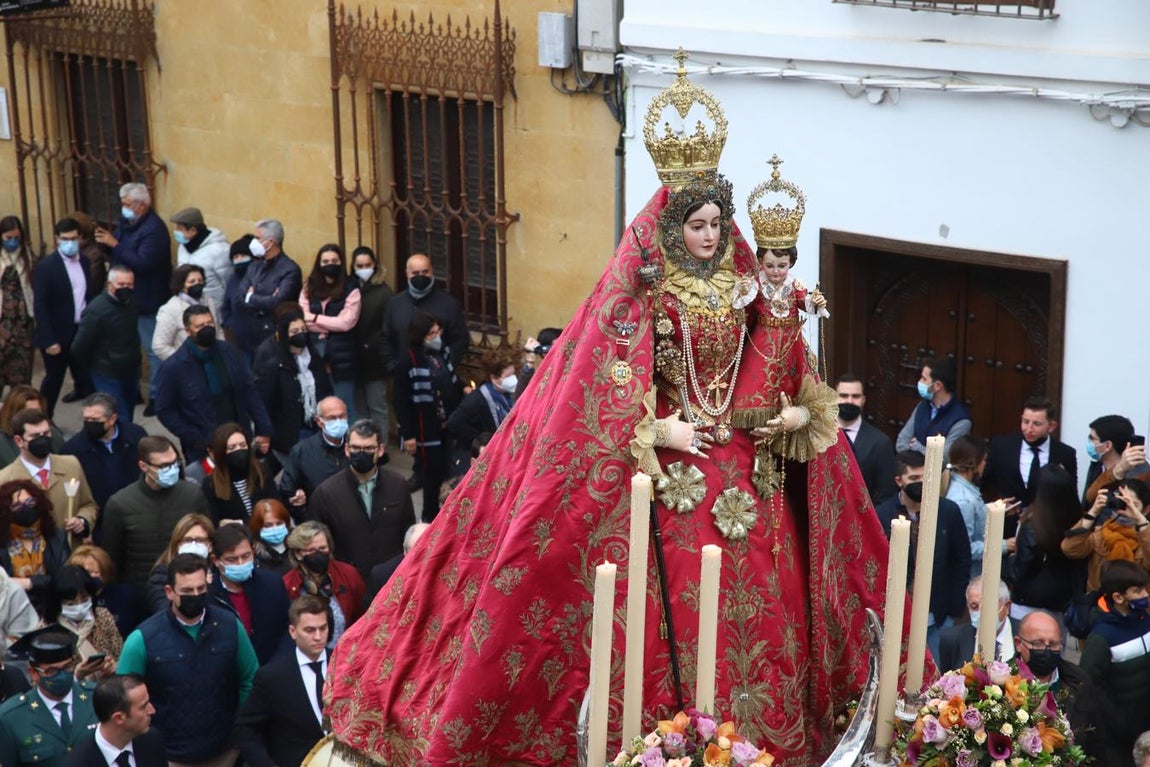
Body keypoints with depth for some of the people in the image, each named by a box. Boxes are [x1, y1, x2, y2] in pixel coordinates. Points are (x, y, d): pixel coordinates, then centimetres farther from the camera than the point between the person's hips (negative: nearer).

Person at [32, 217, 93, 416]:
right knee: (54, 378, 6)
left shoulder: (86, 262, 4)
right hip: (58, 334, -5)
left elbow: (92, 295, 8)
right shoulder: (46, 266, -14)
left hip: (83, 332, 5)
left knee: (86, 376, 16)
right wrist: (49, 340, -20)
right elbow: (41, 307, -16)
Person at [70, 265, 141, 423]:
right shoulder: (96, 310, -20)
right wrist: (93, 367, -1)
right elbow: (79, 348, -16)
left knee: (127, 420, 19)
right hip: (107, 376, -7)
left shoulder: (133, 302, 0)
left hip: (131, 373, 7)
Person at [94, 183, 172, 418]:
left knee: (153, 349, 0)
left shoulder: (154, 229, -20)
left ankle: (157, 396, 8)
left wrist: (115, 244, -27)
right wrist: (107, 242, -6)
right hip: (128, 298, 9)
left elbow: (143, 263, -29)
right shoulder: (128, 224, 8)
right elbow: (121, 255, 15)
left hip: (147, 301, -9)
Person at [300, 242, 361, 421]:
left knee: (344, 409, 2)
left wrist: (315, 318, -6)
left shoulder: (351, 290, 0)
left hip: (342, 359, -3)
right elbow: (303, 320, -2)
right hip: (315, 357, 3)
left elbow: (346, 323, -11)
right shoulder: (309, 289, 10)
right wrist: (333, 326, -9)